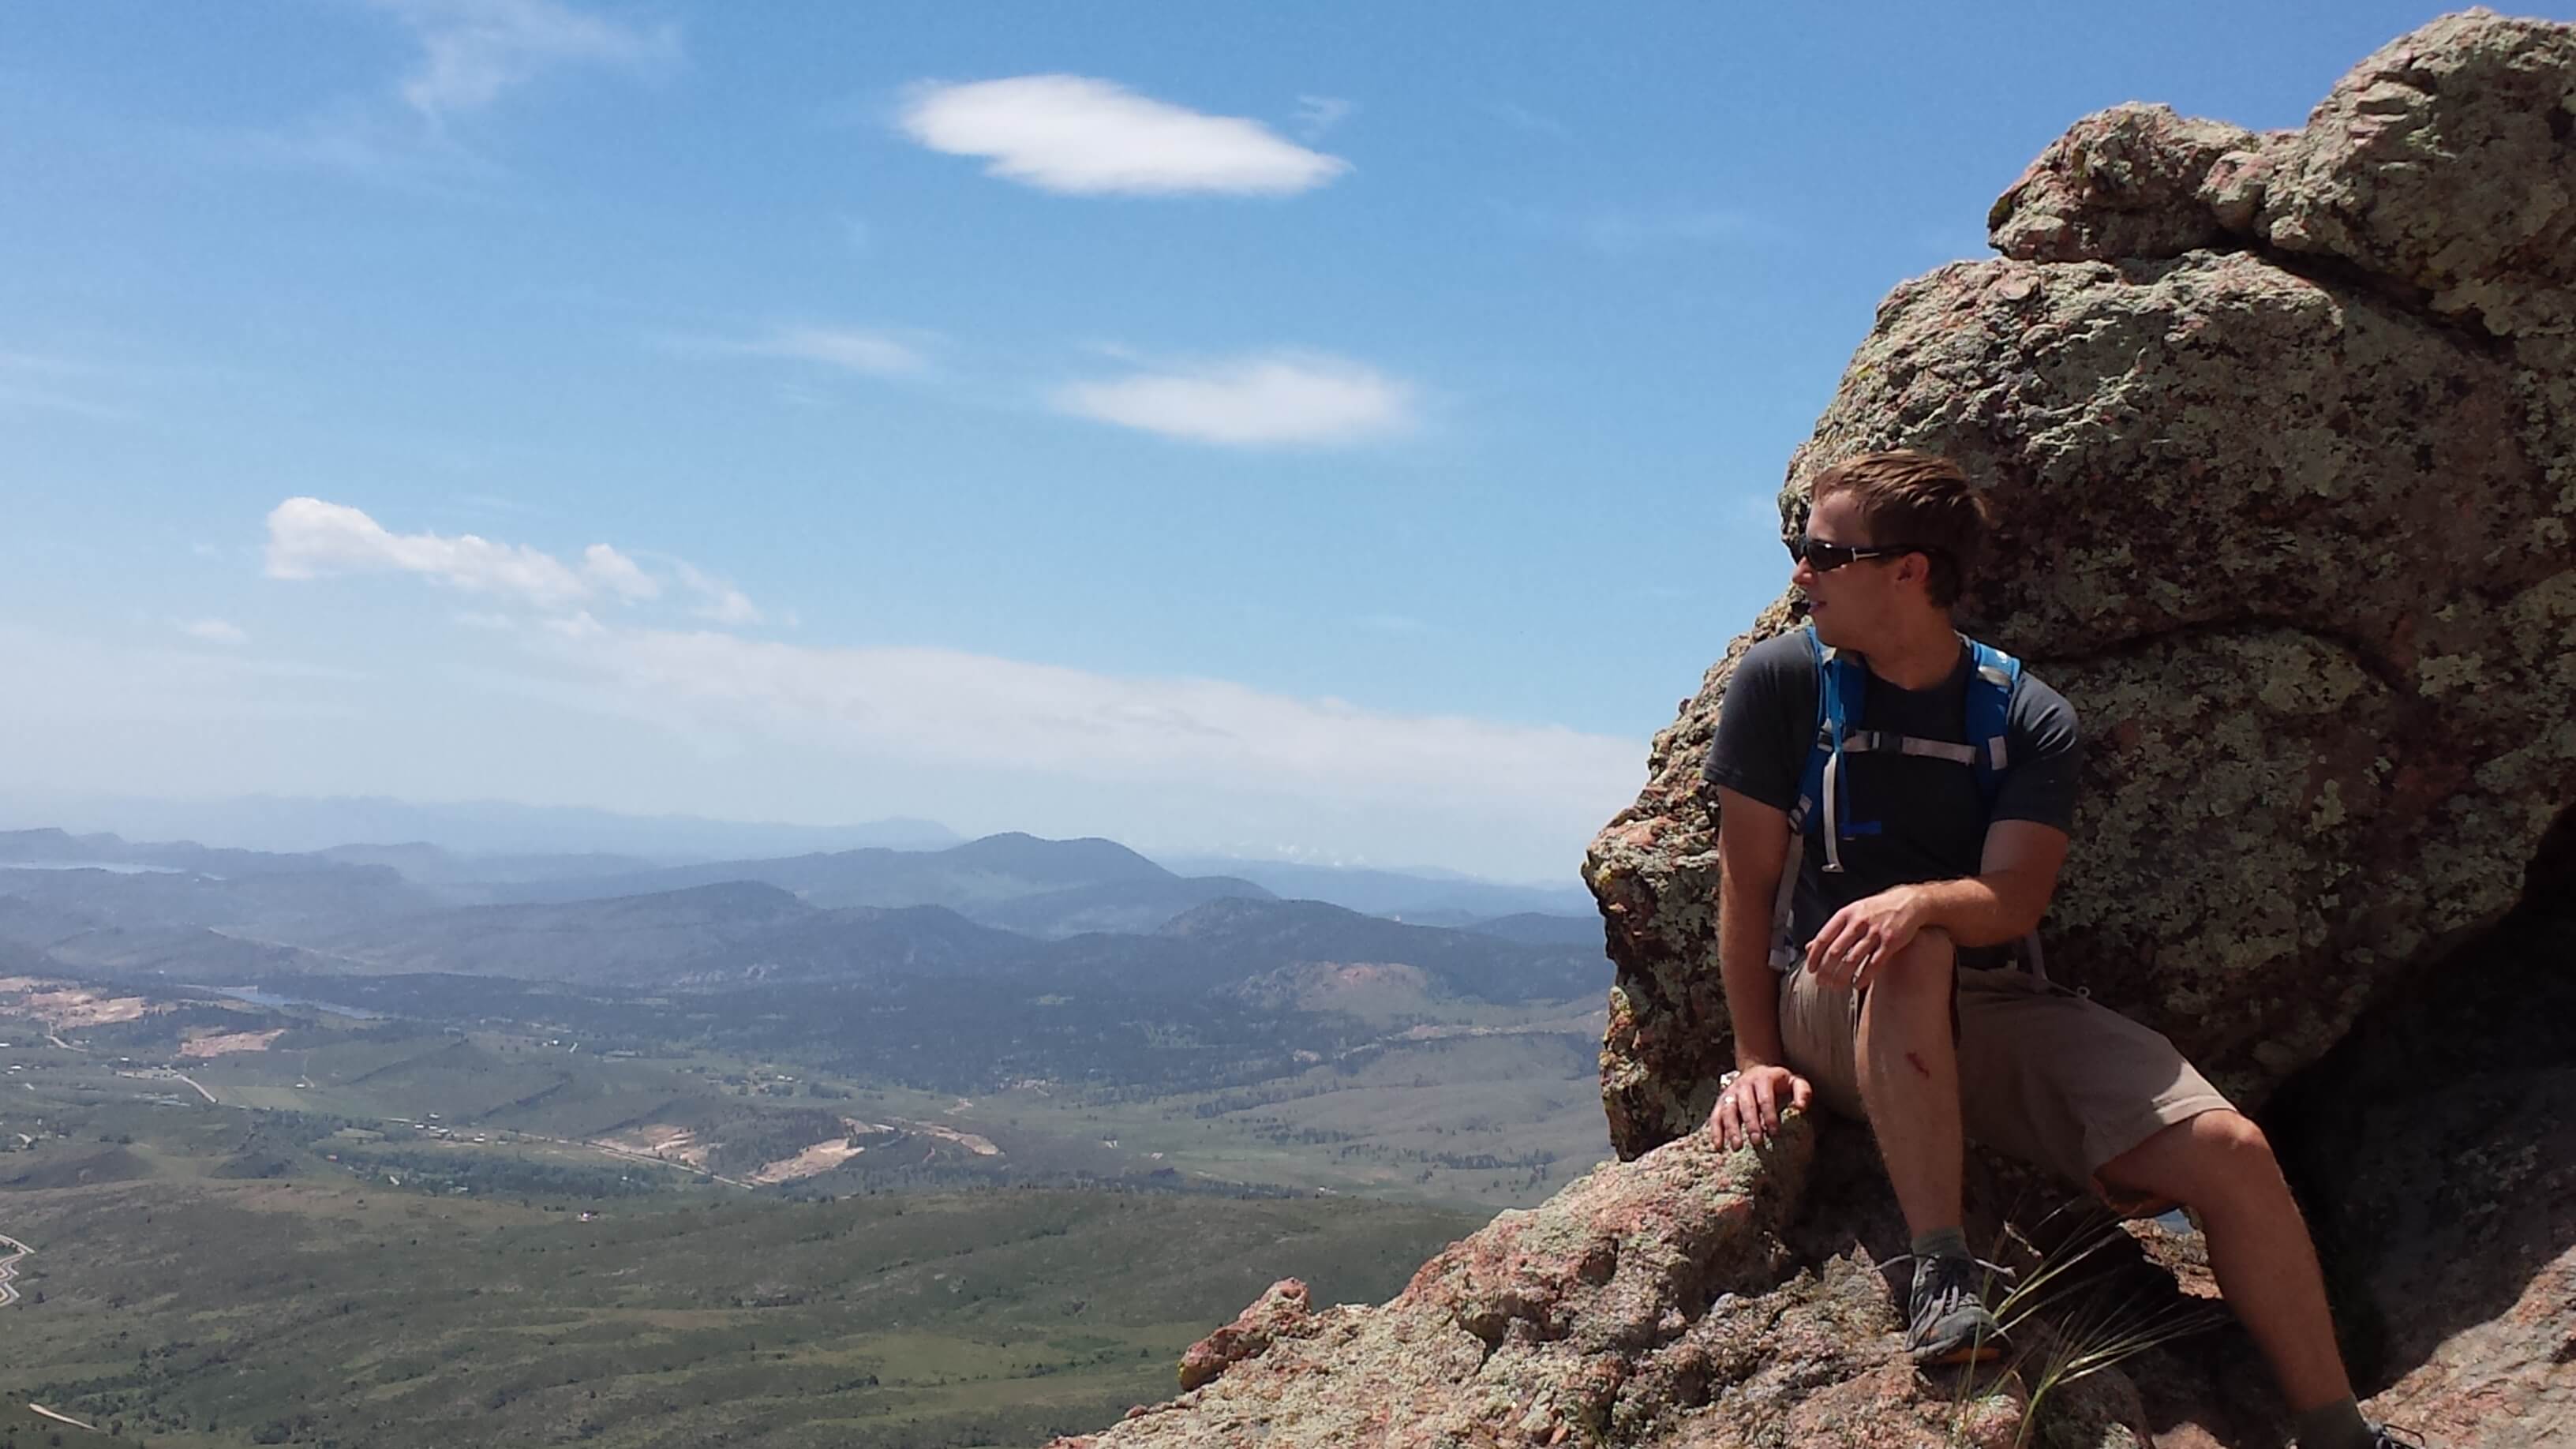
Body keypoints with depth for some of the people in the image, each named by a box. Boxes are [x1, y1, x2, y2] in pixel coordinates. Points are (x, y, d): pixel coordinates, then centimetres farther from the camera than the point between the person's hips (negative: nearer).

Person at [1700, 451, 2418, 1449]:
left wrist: (1916, 900, -36)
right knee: (1912, 953, -38)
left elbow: (2012, 901, -13)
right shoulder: (1783, 681, -4)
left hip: (1997, 1006, 2)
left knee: (2227, 1150, -14)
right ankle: (1940, 1272, -34)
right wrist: (1758, 1059, -11)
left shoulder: (2028, 718, -1)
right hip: (1837, 1015, -2)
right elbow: (1749, 883, -5)